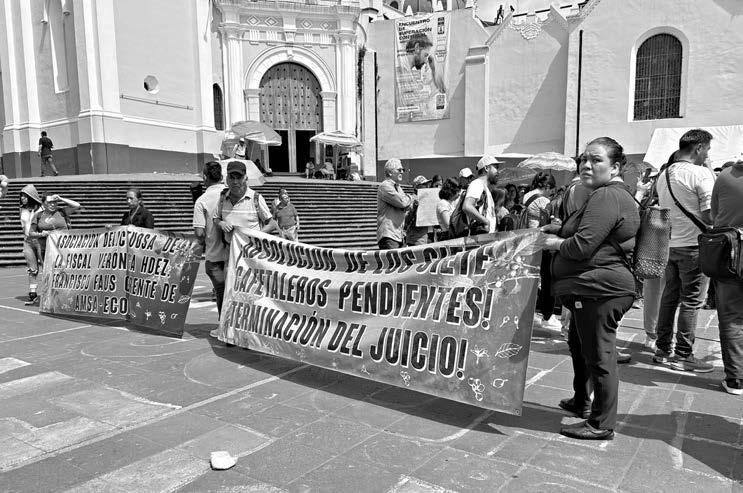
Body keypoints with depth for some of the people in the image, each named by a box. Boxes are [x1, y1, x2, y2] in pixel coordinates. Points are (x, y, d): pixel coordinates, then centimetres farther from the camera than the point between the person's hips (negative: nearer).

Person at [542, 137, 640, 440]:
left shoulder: (606, 197, -18)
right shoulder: (613, 194, 18)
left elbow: (582, 245, -24)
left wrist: (556, 244, -5)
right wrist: (559, 230, 14)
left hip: (599, 288, -12)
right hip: (592, 288, 12)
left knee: (598, 355, -2)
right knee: (579, 344, 25)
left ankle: (602, 425, 12)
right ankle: (581, 402, 43)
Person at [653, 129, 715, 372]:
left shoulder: (664, 174, 10)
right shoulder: (701, 173, -12)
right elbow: (709, 215, -17)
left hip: (669, 243, 7)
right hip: (693, 245, -7)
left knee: (670, 297, 13)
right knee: (692, 301, 1)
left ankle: (663, 350, 19)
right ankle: (683, 355, 8)